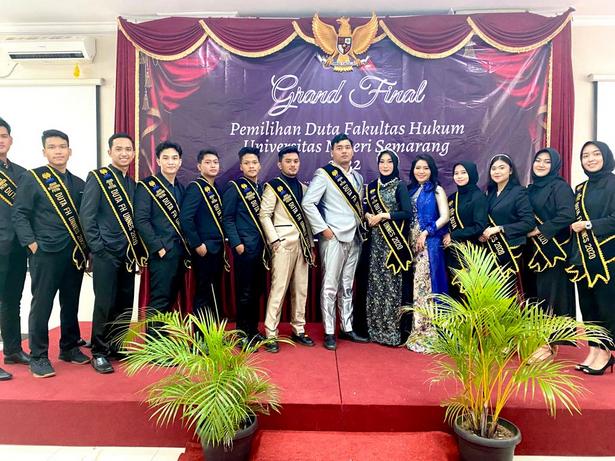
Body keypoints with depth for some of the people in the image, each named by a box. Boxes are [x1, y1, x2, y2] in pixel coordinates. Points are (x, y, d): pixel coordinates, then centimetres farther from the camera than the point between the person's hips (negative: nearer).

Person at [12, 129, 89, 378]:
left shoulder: (78, 183, 13)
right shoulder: (32, 178, -2)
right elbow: (19, 215, -5)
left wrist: (85, 247, 7)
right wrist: (32, 244, -13)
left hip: (76, 254, 5)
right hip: (46, 254, -5)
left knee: (71, 304, 13)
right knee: (41, 305, 2)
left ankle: (69, 348, 27)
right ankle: (38, 357, 14)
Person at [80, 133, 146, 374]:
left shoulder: (133, 183, 14)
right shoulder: (97, 177, -4)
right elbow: (86, 215, -9)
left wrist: (140, 250, 9)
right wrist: (98, 247, -13)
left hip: (128, 254, 6)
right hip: (105, 253, -6)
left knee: (125, 303, 11)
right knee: (105, 304, -1)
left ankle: (117, 348, 25)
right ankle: (99, 353, 14)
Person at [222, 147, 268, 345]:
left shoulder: (262, 188, 14)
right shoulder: (234, 187, -5)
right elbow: (227, 218, -9)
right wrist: (237, 243, -15)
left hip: (261, 247, 7)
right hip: (245, 247, -6)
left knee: (258, 290, 12)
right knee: (244, 292, 0)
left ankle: (253, 330, 25)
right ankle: (243, 334, 12)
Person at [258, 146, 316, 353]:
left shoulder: (303, 188, 17)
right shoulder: (273, 186, 0)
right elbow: (264, 215, -7)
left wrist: (311, 245, 13)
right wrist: (274, 240, -13)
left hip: (302, 244, 6)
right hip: (283, 243, -6)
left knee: (301, 289, 8)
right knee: (279, 288, -7)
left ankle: (298, 330, 19)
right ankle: (271, 334, 0)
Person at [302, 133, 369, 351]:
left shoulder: (357, 177, 14)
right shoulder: (324, 174, -6)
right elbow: (307, 203, -14)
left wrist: (363, 223, 6)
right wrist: (323, 228, -15)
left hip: (354, 238, 6)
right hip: (334, 237, -6)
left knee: (347, 286, 12)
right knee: (330, 286, -1)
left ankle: (347, 329, 22)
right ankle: (329, 333, 8)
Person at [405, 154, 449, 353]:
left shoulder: (436, 190, 2)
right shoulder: (410, 190, 15)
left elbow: (445, 217, -6)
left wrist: (426, 233, -13)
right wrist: (408, 239, 0)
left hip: (429, 244, -5)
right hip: (412, 243, 5)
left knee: (426, 284, -5)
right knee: (414, 285, 6)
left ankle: (427, 333, 3)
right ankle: (417, 330, 16)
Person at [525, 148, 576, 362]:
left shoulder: (560, 187, -7)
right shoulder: (531, 189, 15)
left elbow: (567, 215, -19)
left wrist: (540, 230, -15)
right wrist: (528, 231, 2)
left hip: (554, 249, -7)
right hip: (534, 250, 7)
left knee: (552, 294, -4)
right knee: (537, 294, 9)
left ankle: (550, 343, 3)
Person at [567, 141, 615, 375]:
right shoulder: (580, 189, 15)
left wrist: (589, 225, -15)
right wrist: (574, 257, 9)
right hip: (584, 257, 6)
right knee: (588, 304, 8)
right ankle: (594, 350, 17)